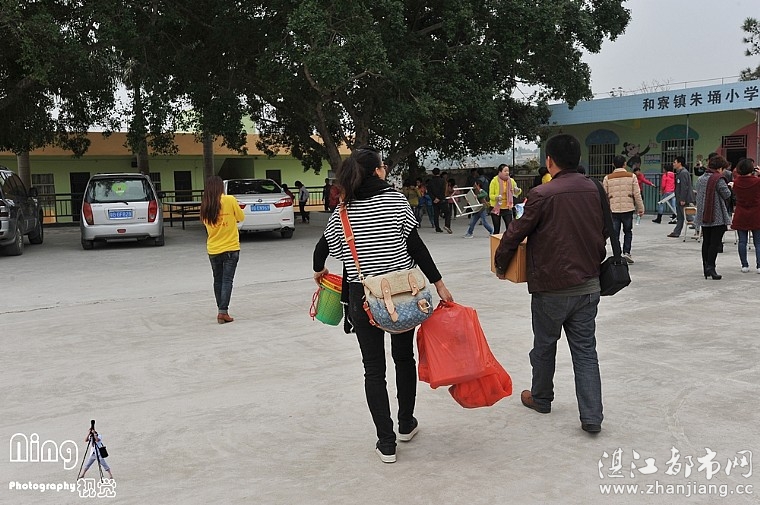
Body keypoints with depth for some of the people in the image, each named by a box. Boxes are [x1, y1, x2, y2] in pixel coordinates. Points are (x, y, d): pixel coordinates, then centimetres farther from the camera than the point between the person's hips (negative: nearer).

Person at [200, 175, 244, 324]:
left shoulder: (205, 205, -1)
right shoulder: (229, 200, -10)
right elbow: (241, 217, 2)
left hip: (213, 249, 3)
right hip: (231, 248, -3)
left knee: (218, 280, 15)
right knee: (227, 280, -1)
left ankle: (221, 310, 23)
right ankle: (223, 311, -8)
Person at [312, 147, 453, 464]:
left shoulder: (343, 212, 0)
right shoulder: (395, 200, -5)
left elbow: (322, 249, 6)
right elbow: (416, 246, -8)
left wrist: (319, 271, 28)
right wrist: (439, 284, -3)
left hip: (363, 296, 0)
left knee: (374, 368, 7)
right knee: (404, 358, 19)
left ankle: (386, 442, 9)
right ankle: (406, 424, 33)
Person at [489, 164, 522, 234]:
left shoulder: (511, 181, 3)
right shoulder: (494, 181, -7)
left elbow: (516, 192, 10)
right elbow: (490, 195, -8)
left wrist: (518, 190, -14)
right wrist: (497, 197, -29)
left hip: (507, 208, 2)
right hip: (496, 208, -2)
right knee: (496, 229, 5)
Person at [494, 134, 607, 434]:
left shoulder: (542, 195, -16)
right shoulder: (594, 190, 1)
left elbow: (516, 233, -9)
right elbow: (605, 233, 13)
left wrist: (500, 265, 7)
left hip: (551, 288, -5)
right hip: (588, 285, 5)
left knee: (544, 347, 16)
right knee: (585, 351, 10)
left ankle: (541, 398, 36)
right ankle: (592, 417, 6)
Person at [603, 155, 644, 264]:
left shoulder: (607, 178, 0)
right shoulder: (631, 176, 0)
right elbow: (637, 194, -1)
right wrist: (640, 209, 7)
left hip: (613, 210, 0)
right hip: (628, 209, 0)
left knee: (615, 234, 6)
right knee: (628, 232, 15)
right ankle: (626, 252, 3)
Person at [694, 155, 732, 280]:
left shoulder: (700, 179, 10)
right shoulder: (718, 179, -13)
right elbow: (727, 195, -10)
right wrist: (728, 186, 9)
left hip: (703, 216, 7)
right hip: (717, 217, -7)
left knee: (706, 242, 11)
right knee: (715, 242, -5)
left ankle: (706, 268, 15)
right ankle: (710, 267, -11)